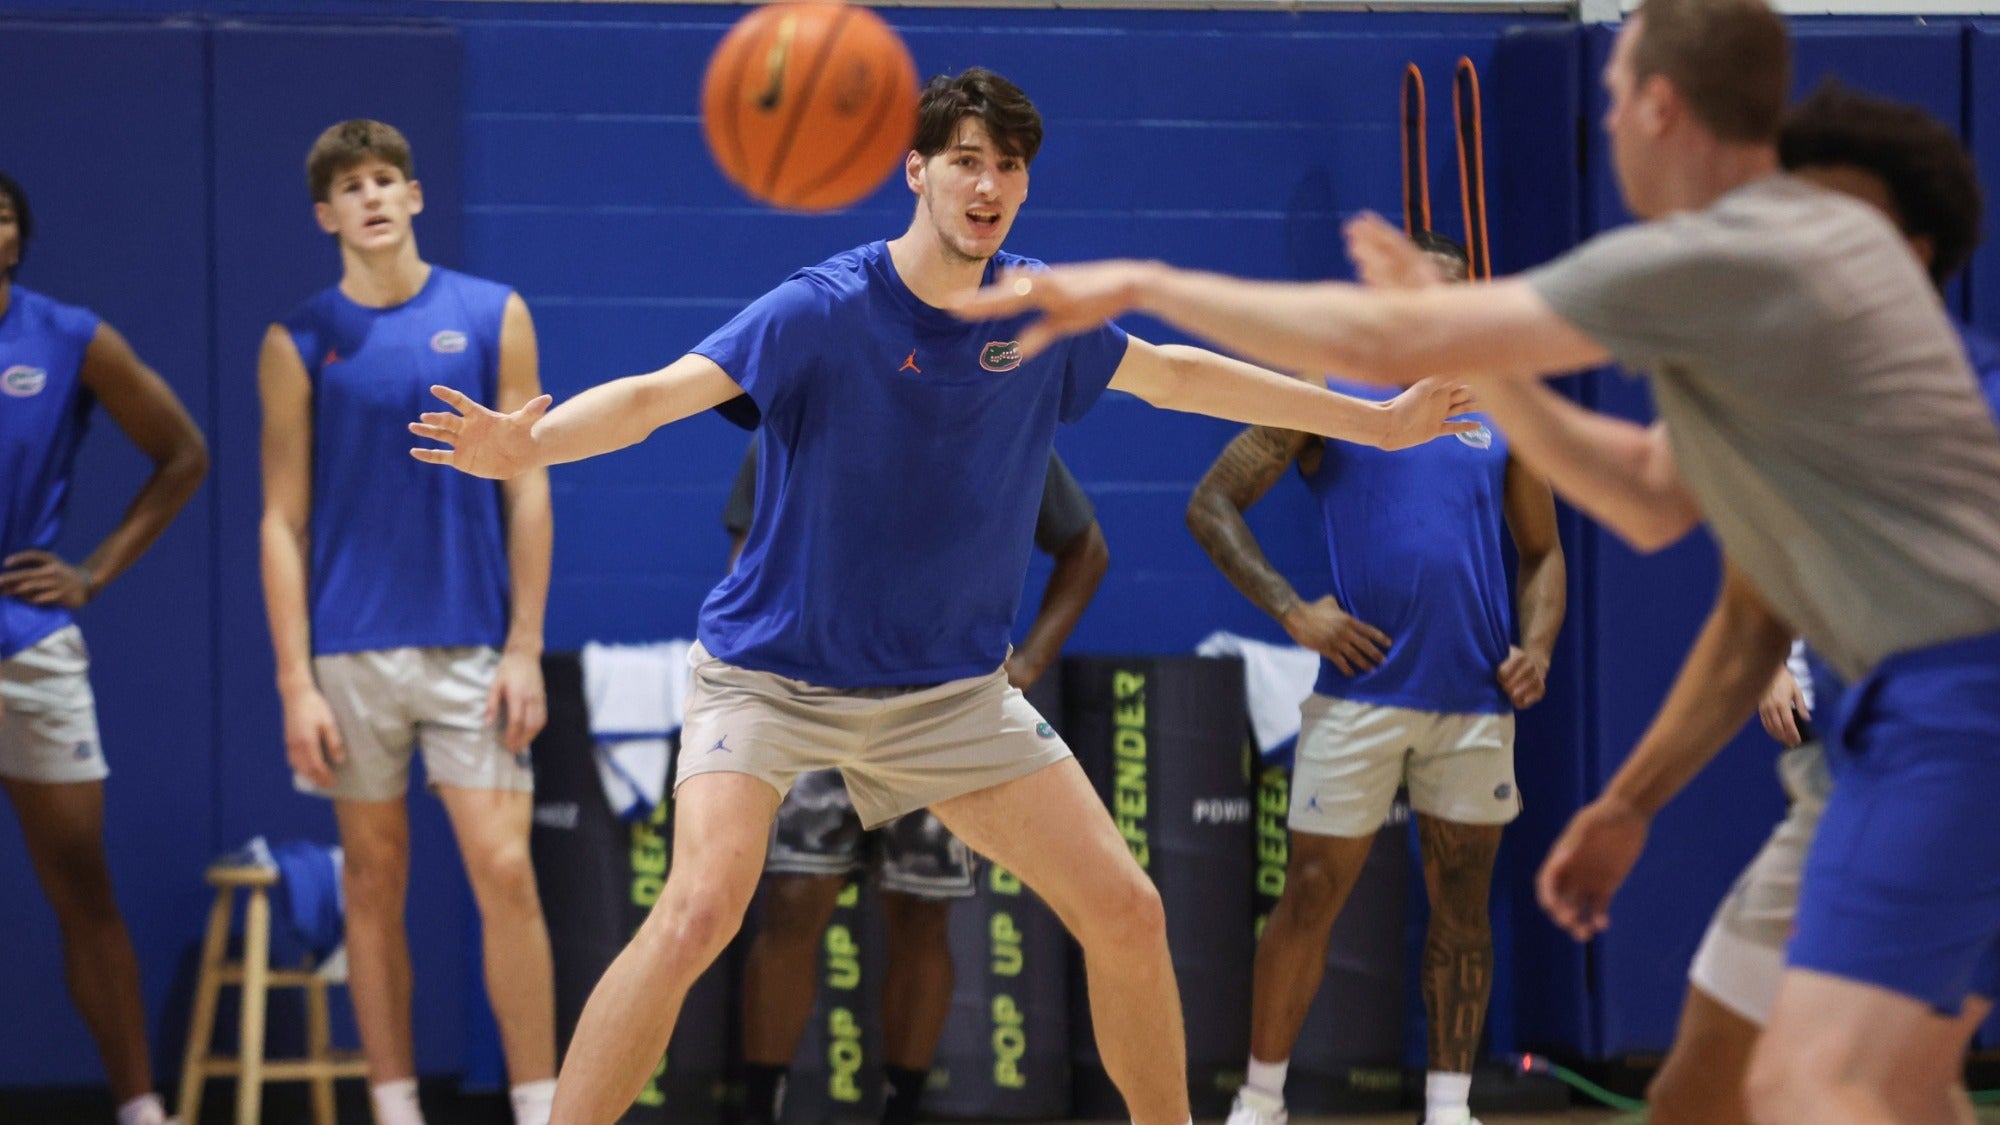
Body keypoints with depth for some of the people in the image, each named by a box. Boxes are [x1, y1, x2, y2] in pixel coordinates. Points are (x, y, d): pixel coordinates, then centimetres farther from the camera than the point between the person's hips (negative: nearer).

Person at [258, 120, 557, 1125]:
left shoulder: (493, 316, 4)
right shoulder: (298, 344, 3)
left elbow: (527, 491, 4)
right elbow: (283, 521, 2)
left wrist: (524, 649, -3)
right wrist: (295, 681, -5)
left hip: (470, 646, 0)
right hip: (349, 653, 1)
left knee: (503, 870, -7)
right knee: (374, 879, 5)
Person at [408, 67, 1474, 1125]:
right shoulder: (820, 311, -17)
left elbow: (1181, 376, 16)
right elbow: (653, 395, -27)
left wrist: (1378, 420, 23)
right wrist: (527, 443, -48)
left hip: (950, 689, 5)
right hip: (771, 671, -4)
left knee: (1128, 915, -1)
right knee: (699, 911, -28)